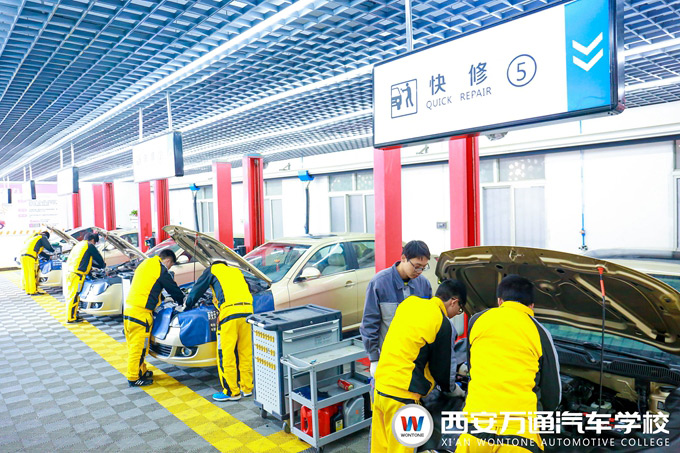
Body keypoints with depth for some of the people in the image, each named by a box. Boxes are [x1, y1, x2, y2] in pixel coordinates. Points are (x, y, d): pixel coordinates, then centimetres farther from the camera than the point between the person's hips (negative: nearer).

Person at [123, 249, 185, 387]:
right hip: (141, 313, -9)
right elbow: (174, 290, 1)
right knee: (138, 347, 0)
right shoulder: (161, 270, -8)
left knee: (133, 345, 17)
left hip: (128, 309, 9)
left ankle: (142, 371, 30)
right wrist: (183, 302, 20)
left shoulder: (145, 264, 18)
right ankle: (134, 378, 8)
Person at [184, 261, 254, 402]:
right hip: (247, 310, 6)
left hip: (230, 311, -5)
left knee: (226, 354, 2)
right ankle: (247, 388, 21)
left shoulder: (212, 270, 20)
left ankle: (231, 392, 7)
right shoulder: (237, 271, 32)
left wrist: (187, 306, 41)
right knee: (246, 352, 12)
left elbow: (196, 291, 25)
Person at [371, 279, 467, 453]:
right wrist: (450, 388, 21)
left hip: (381, 385, 7)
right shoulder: (443, 323, -12)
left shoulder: (410, 303, 8)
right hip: (402, 394, -7)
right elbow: (440, 368, -2)